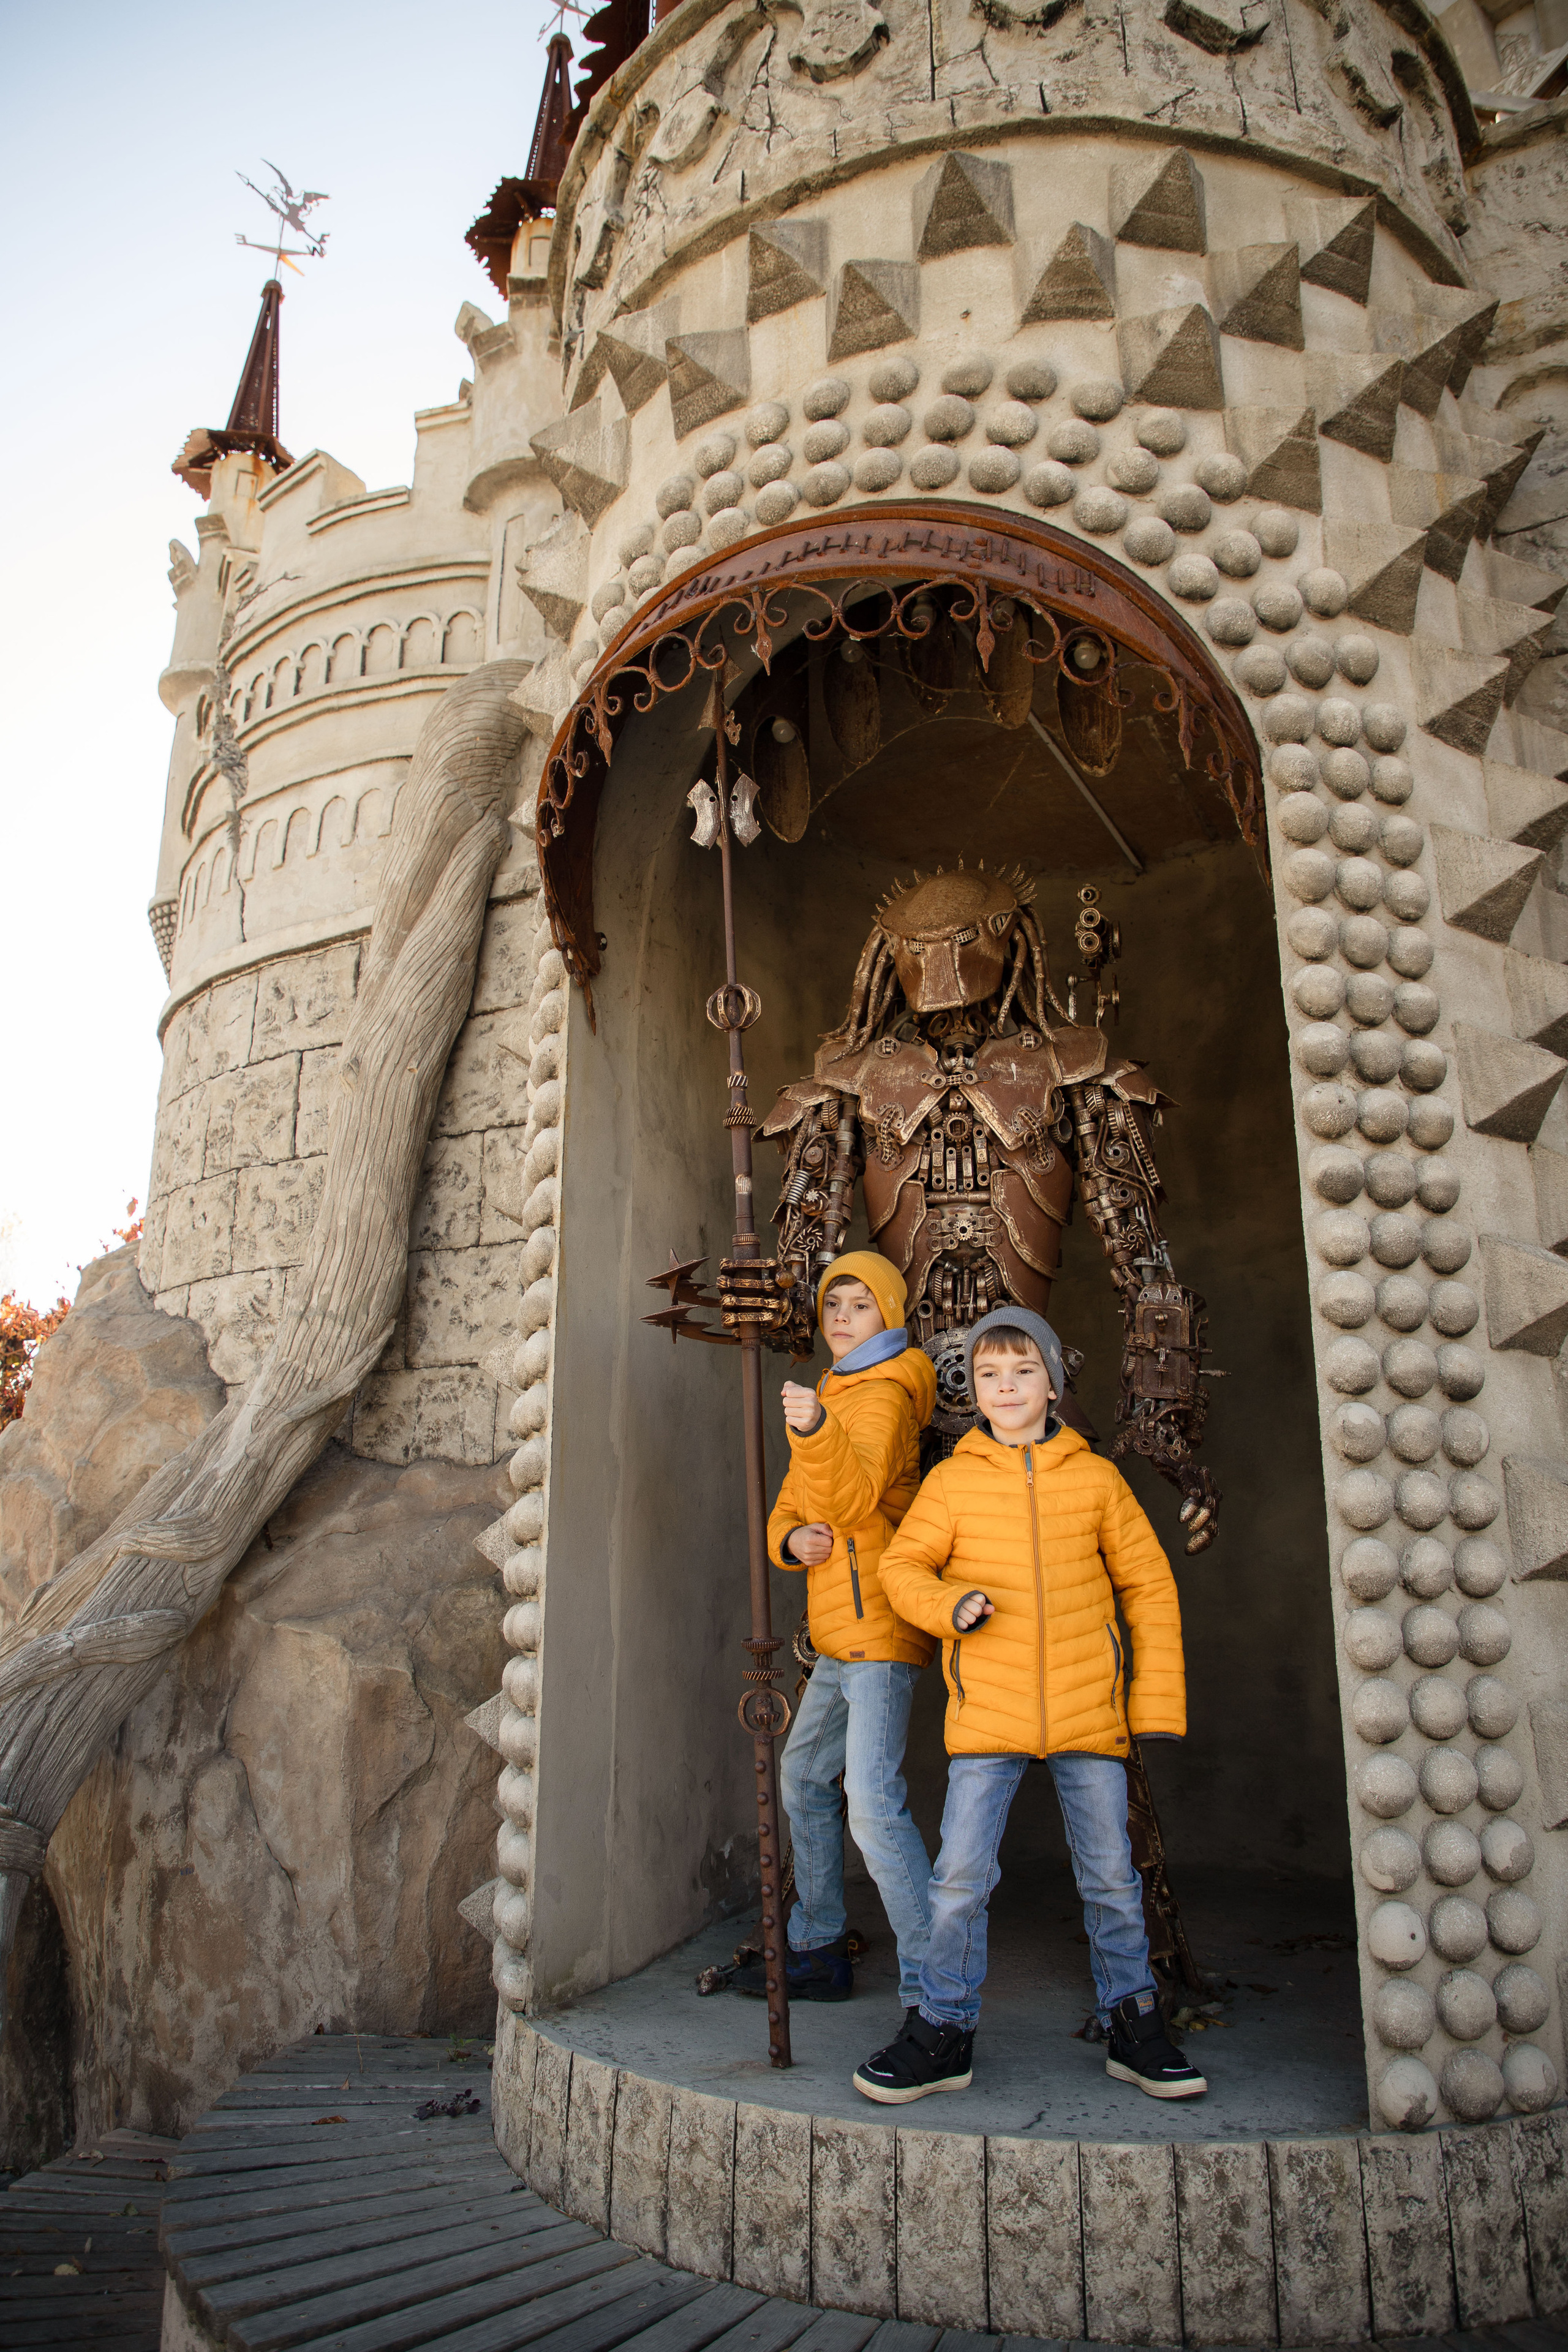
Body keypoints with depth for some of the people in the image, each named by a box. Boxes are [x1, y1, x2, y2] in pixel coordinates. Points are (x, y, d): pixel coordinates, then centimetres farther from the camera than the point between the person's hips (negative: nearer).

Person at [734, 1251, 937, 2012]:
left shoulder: (883, 1397, -10)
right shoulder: (832, 1395, 20)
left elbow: (855, 1500, -29)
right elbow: (790, 1507, 18)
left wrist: (818, 1429, -47)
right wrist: (792, 1539, -5)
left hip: (880, 1627, -10)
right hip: (839, 1634, 10)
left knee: (874, 1800, -19)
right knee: (804, 1778, 19)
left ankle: (930, 1981, -13)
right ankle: (819, 1949, 32)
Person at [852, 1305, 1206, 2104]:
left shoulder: (1096, 1478, 3)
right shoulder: (953, 1480, 2)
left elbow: (1149, 1587, 8)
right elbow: (902, 1565, 7)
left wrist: (1158, 1700, 4)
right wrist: (948, 1607, -15)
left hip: (1089, 1706, 1)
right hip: (986, 1710, -1)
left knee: (1110, 1875, 10)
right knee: (961, 1874, -1)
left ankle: (1133, 2024, 29)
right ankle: (944, 2030, 16)